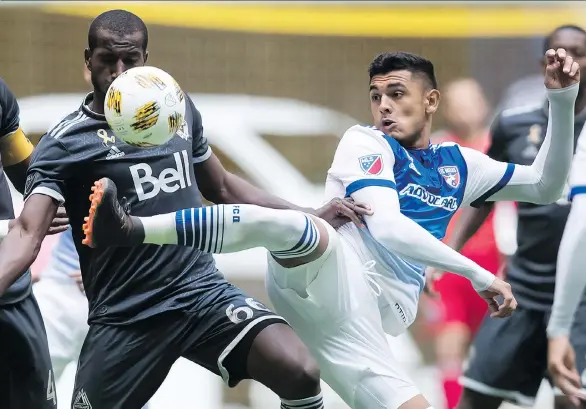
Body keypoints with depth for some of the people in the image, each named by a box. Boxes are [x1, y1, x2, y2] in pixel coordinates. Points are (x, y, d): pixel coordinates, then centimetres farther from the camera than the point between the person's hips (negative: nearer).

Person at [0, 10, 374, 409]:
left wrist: (311, 218, 21)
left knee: (300, 373, -20)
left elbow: (222, 187, 24)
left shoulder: (178, 107, 10)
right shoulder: (64, 143, -6)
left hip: (204, 293, 3)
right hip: (125, 317, -3)